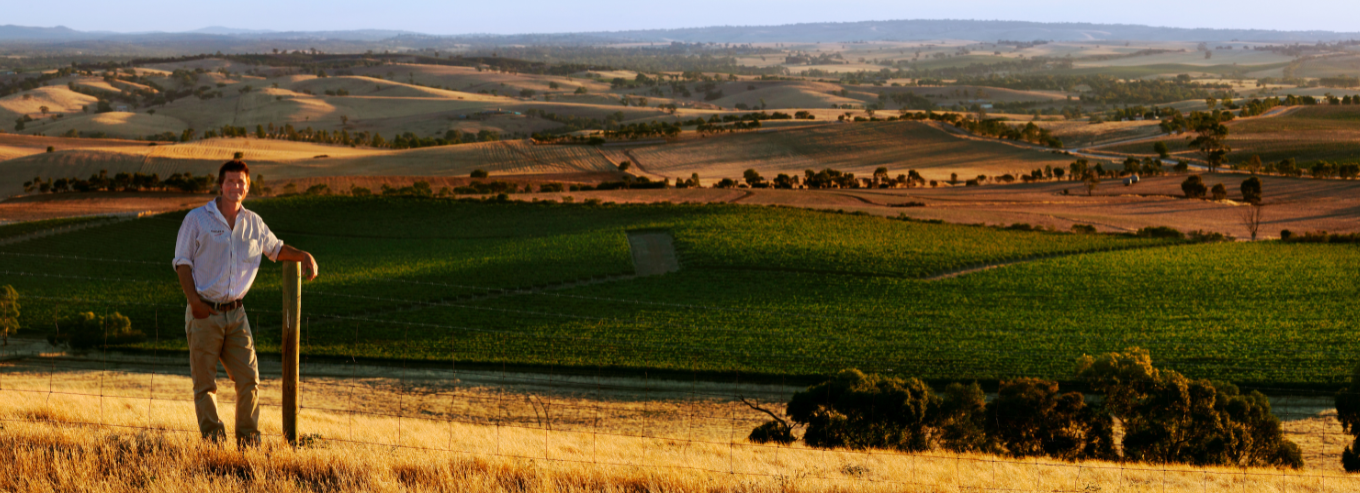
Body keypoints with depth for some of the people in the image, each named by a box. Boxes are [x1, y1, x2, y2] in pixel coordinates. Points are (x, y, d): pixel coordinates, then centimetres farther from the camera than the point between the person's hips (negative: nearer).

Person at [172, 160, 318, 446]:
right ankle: (213, 441, 6)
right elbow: (182, 262, -2)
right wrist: (194, 300, -12)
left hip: (235, 314, 4)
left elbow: (275, 248, 28)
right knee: (205, 384, -1)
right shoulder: (197, 219, -1)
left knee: (249, 379, -2)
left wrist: (304, 256, 10)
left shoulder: (253, 223, 11)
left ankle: (249, 441, 7)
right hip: (204, 314, -3)